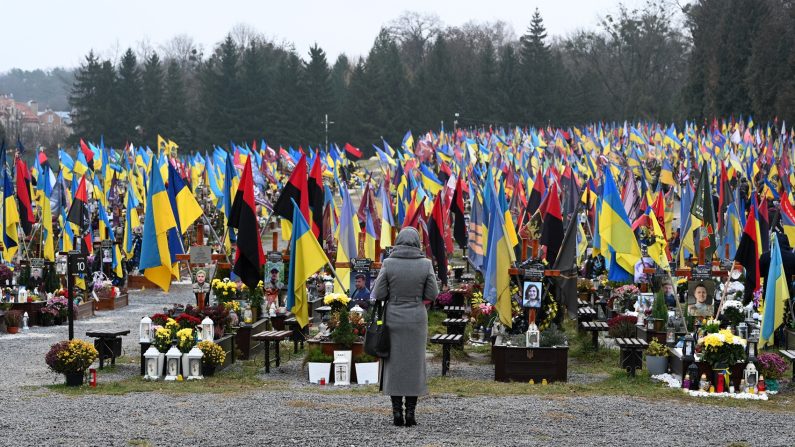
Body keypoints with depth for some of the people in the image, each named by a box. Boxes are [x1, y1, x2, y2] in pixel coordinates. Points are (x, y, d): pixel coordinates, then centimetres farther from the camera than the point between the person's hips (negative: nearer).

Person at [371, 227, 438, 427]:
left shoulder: (389, 263, -9)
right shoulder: (425, 264, -7)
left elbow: (378, 294, -6)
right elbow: (432, 295, -2)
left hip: (393, 319, 0)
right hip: (416, 319, 0)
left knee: (394, 365, 8)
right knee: (414, 364, 7)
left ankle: (397, 412, 6)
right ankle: (410, 413, 6)